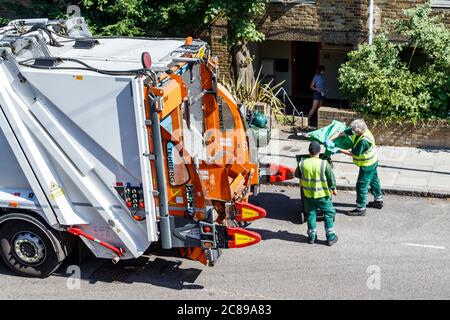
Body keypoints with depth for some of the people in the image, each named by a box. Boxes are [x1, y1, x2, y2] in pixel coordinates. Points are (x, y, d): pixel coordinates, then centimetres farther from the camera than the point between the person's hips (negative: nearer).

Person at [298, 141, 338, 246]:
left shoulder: (302, 163, -12)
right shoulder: (324, 164, -21)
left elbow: (297, 174, 6)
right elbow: (331, 178, -11)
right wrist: (333, 189, 7)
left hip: (308, 194, 3)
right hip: (322, 194, -3)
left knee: (311, 214, 18)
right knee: (329, 213, 14)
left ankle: (311, 237, 27)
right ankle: (330, 237, 18)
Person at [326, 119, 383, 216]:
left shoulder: (364, 141, -36)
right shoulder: (356, 131, -11)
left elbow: (353, 154, -26)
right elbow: (341, 133, -10)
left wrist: (340, 150, -23)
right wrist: (329, 140, -21)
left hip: (367, 165, -10)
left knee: (361, 186, 0)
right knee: (374, 181, 25)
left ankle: (361, 209, 10)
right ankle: (378, 201, 43)